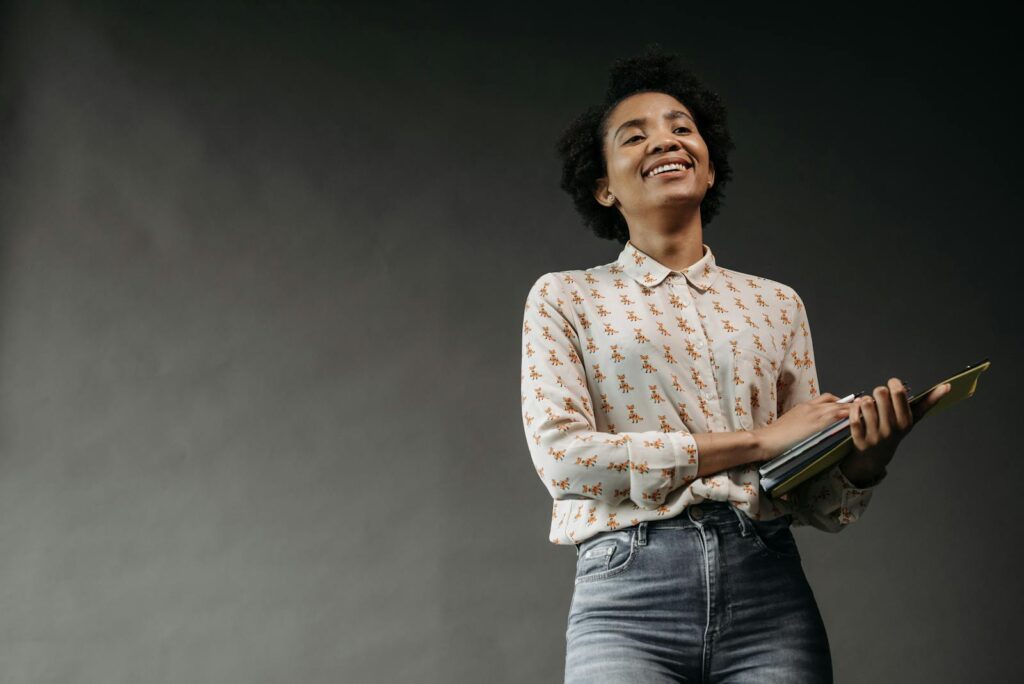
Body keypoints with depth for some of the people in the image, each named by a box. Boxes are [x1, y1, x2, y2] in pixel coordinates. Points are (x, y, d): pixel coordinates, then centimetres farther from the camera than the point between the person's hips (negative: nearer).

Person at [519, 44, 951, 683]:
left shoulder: (776, 303, 14)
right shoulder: (564, 298, 8)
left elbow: (816, 504, 13)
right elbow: (561, 455, -8)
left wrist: (867, 458, -10)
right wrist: (755, 441, -9)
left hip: (768, 591, 2)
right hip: (629, 598, -2)